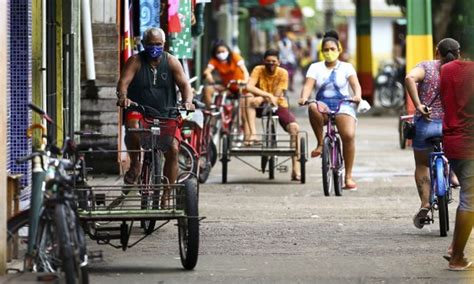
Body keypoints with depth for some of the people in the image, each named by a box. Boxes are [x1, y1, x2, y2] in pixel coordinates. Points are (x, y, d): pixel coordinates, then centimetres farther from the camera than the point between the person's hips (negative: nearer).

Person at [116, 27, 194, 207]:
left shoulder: (171, 62, 7)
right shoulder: (135, 61, 2)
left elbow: (184, 85, -1)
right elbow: (123, 82, -10)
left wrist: (187, 101, -22)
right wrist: (123, 97, -33)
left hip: (166, 115, 2)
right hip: (138, 112, -2)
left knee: (173, 149, -17)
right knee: (133, 129, -36)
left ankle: (165, 196, -7)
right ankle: (134, 163, -7)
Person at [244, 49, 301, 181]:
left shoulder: (283, 73, -11)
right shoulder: (258, 70, -11)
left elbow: (277, 96, -14)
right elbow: (249, 87, -29)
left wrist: (266, 98, -25)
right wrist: (267, 95, -37)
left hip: (279, 105, 0)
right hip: (261, 105, 0)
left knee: (294, 128, -24)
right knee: (249, 99, -34)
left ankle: (296, 168, -21)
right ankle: (252, 134, -40)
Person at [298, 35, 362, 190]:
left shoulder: (346, 67, 10)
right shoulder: (316, 67, 11)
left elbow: (355, 83, -7)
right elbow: (308, 85, -4)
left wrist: (357, 96, -30)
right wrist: (303, 97, -27)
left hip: (343, 106, 0)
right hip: (323, 106, 1)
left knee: (349, 135, -26)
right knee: (313, 107, -38)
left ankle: (348, 177, -18)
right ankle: (320, 143, -22)